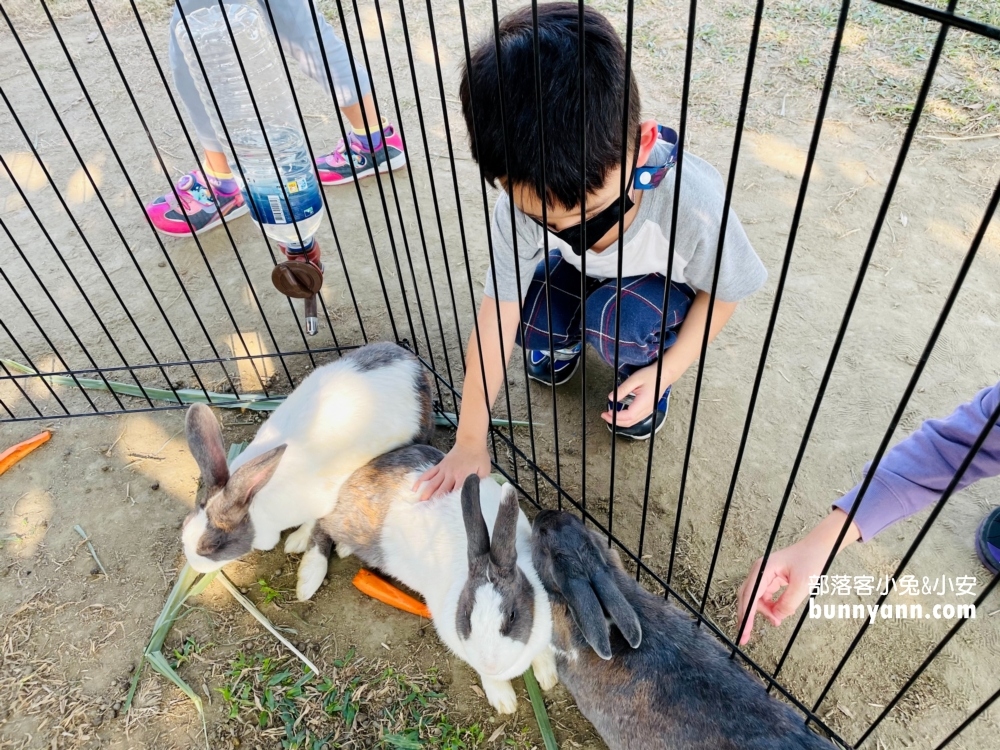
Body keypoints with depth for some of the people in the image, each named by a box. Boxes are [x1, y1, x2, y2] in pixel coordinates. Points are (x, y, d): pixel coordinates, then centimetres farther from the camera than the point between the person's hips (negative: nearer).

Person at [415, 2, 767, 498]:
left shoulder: (691, 200, -41)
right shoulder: (519, 205, -33)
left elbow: (723, 290, -19)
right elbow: (493, 324, -27)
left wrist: (667, 371, -23)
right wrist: (469, 442, -23)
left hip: (665, 286, -3)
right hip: (584, 276, 3)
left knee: (618, 317, -33)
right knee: (528, 316, -23)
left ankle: (645, 364, 2)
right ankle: (568, 339, 13)